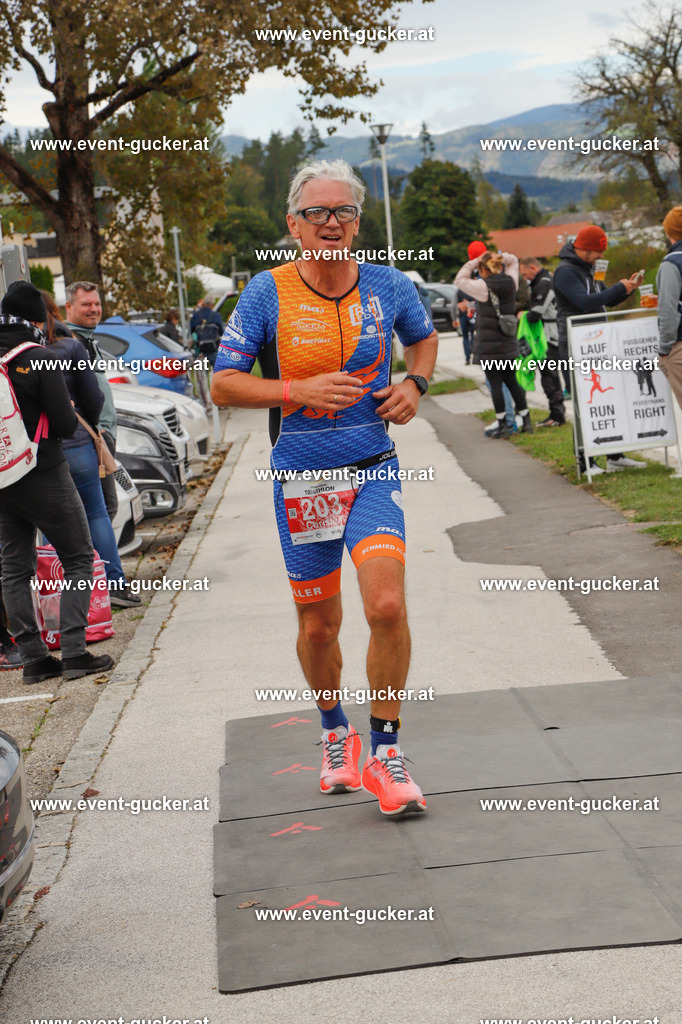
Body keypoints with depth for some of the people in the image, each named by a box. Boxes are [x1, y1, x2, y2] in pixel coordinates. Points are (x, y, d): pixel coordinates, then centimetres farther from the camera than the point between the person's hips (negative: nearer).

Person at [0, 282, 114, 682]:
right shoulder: (39, 359, -15)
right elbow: (65, 425, -16)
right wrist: (70, 413, 6)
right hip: (44, 476, -5)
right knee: (78, 559, 6)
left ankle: (33, 656, 10)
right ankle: (74, 652, -3)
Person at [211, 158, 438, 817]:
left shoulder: (387, 286, 0)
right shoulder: (267, 293, -6)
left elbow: (424, 336, 22)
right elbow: (223, 385, -5)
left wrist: (415, 383, 2)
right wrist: (302, 391, -17)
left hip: (373, 471, 0)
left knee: (386, 606, -18)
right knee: (318, 625, 11)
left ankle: (385, 751, -1)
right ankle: (335, 735, 38)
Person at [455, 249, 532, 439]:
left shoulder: (484, 286, -15)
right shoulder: (510, 281, 1)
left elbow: (460, 280, -1)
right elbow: (513, 260, 21)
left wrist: (475, 262, 1)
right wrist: (498, 257, 5)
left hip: (489, 344, -6)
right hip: (508, 343, 6)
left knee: (495, 384, -1)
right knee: (512, 381, 14)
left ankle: (502, 425, 0)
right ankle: (526, 421, 15)